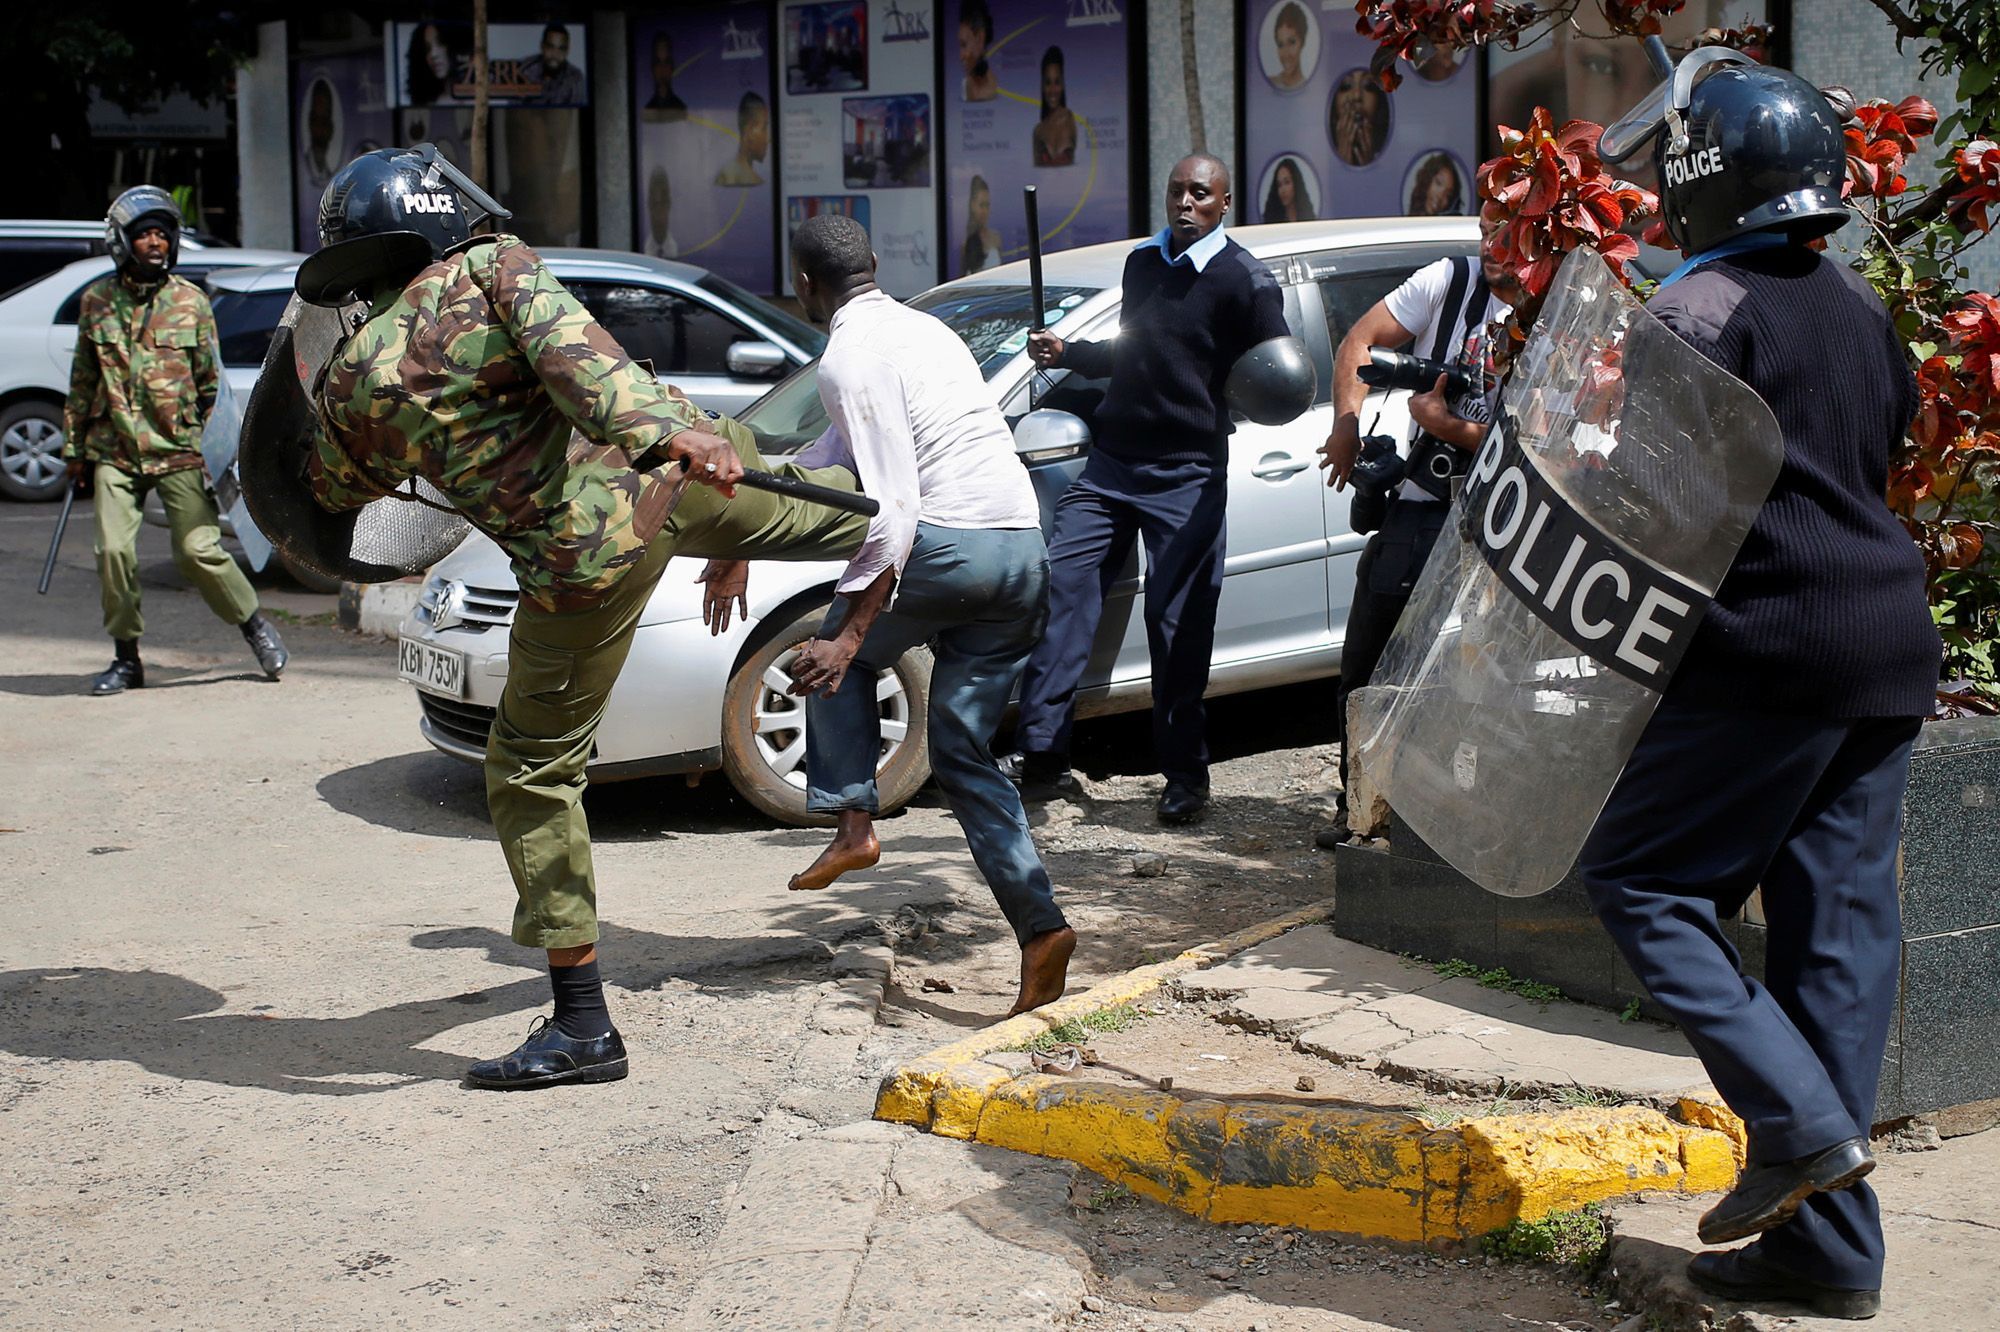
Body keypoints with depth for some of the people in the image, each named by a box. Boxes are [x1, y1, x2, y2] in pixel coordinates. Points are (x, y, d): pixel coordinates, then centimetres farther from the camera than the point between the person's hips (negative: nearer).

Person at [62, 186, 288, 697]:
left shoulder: (191, 302, 3)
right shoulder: (96, 301, 7)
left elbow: (210, 382, 8)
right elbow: (82, 383, 13)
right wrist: (75, 449, 13)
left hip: (178, 451, -2)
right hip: (114, 450, 2)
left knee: (199, 551, -6)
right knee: (114, 551, -7)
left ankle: (255, 625, 16)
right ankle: (125, 658, 8)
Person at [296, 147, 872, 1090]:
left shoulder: (354, 384, 1)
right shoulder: (493, 269, -2)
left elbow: (335, 490, 20)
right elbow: (575, 354, -21)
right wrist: (673, 434, -33)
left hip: (588, 560, -2)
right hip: (663, 475, 2)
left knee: (533, 775, 9)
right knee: (798, 507, 36)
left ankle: (582, 1028, 9)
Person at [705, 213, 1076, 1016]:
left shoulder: (850, 358, -7)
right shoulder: (918, 329, 22)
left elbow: (892, 509, -16)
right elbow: (833, 454, 29)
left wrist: (848, 636, -17)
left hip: (950, 545, -8)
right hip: (1024, 551, 8)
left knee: (838, 659, 21)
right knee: (963, 752, 11)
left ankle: (854, 823, 6)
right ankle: (1040, 928, 0)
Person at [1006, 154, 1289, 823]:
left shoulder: (1246, 282, -5)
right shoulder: (1142, 263, 15)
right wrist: (1067, 353, 13)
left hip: (1187, 475, -5)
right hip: (1109, 464, 6)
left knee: (1177, 624, -3)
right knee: (1061, 591, -6)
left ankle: (1185, 774, 10)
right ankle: (1041, 756, -5)